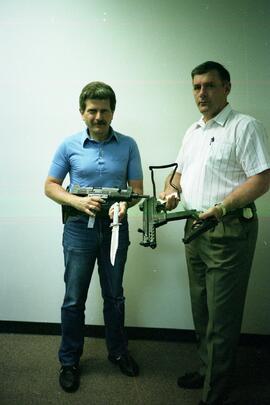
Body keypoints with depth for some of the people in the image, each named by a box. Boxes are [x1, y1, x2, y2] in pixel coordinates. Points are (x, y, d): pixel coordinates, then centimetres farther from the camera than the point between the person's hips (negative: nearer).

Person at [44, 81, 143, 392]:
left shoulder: (128, 145, 0)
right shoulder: (69, 145, -2)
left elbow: (137, 188, 1)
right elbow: (50, 186, 1)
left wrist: (125, 203, -21)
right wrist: (78, 201, -17)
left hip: (115, 226, 1)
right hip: (79, 226, -1)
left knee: (114, 295, 16)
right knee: (74, 299, 8)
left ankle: (118, 351, 37)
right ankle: (69, 360, 28)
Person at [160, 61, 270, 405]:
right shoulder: (193, 131, 16)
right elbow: (181, 171, 24)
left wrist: (221, 207, -25)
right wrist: (171, 190, 3)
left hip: (229, 231, -8)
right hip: (195, 229, 8)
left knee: (221, 316, 2)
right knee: (201, 309, 19)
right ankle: (205, 369, 38)